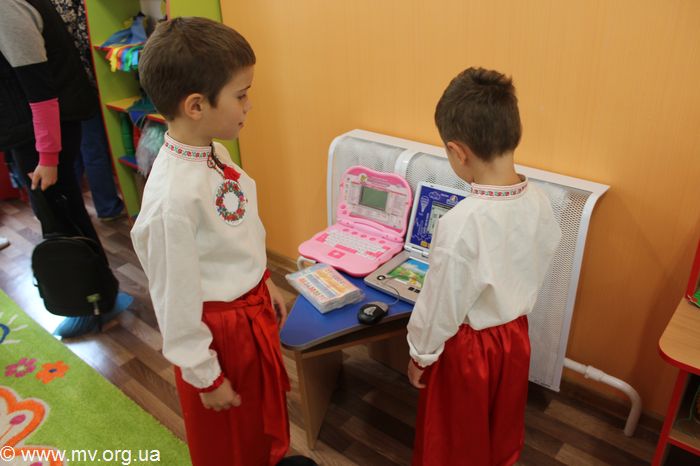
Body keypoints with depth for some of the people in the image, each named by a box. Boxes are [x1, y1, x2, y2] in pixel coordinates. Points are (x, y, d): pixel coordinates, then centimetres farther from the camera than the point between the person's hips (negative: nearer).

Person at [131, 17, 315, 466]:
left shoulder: (215, 152, -7)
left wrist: (266, 283, 17)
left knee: (266, 403, 32)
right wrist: (205, 376, -12)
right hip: (219, 328, -8)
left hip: (254, 307, 8)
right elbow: (176, 298, -22)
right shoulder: (172, 195, -32)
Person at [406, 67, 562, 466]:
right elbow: (537, 273, 3)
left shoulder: (460, 223, -33)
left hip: (466, 347, -6)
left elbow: (441, 304, -22)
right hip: (516, 336, 6)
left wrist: (421, 356, -6)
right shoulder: (540, 203, -13)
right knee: (502, 431, 29)